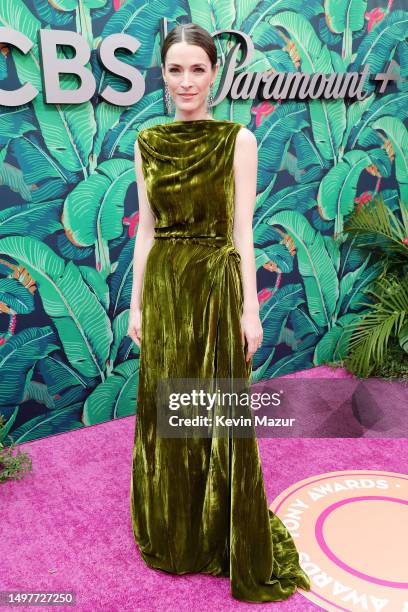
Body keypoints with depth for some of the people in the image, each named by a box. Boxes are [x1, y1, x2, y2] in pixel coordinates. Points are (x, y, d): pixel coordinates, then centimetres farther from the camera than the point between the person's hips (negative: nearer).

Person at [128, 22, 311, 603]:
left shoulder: (239, 140, -3)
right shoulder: (147, 142, 6)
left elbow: (243, 230, -6)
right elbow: (146, 229, 7)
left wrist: (250, 308, -9)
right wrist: (136, 303, 6)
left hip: (217, 287, -3)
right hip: (163, 288, 3)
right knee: (164, 415, 13)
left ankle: (228, 541, 30)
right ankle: (172, 538, 37)